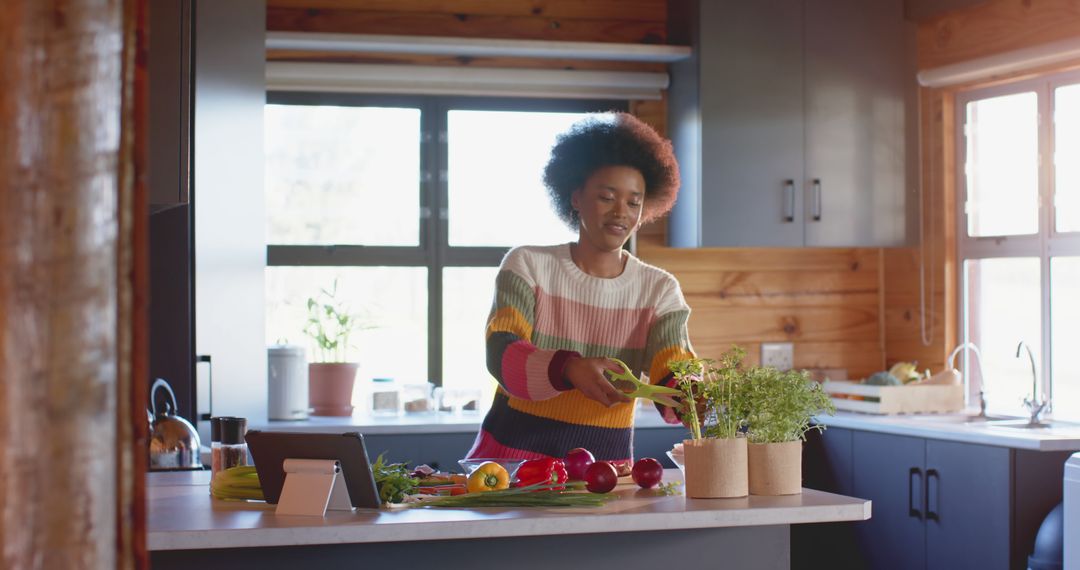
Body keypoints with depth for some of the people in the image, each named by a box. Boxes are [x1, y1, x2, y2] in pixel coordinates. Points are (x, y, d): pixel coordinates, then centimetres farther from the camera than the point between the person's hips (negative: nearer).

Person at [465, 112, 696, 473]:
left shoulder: (659, 289, 7)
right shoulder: (527, 265, 2)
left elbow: (670, 374, -6)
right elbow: (501, 354, -13)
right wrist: (568, 369, -33)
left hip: (607, 462, 2)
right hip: (514, 451, -2)